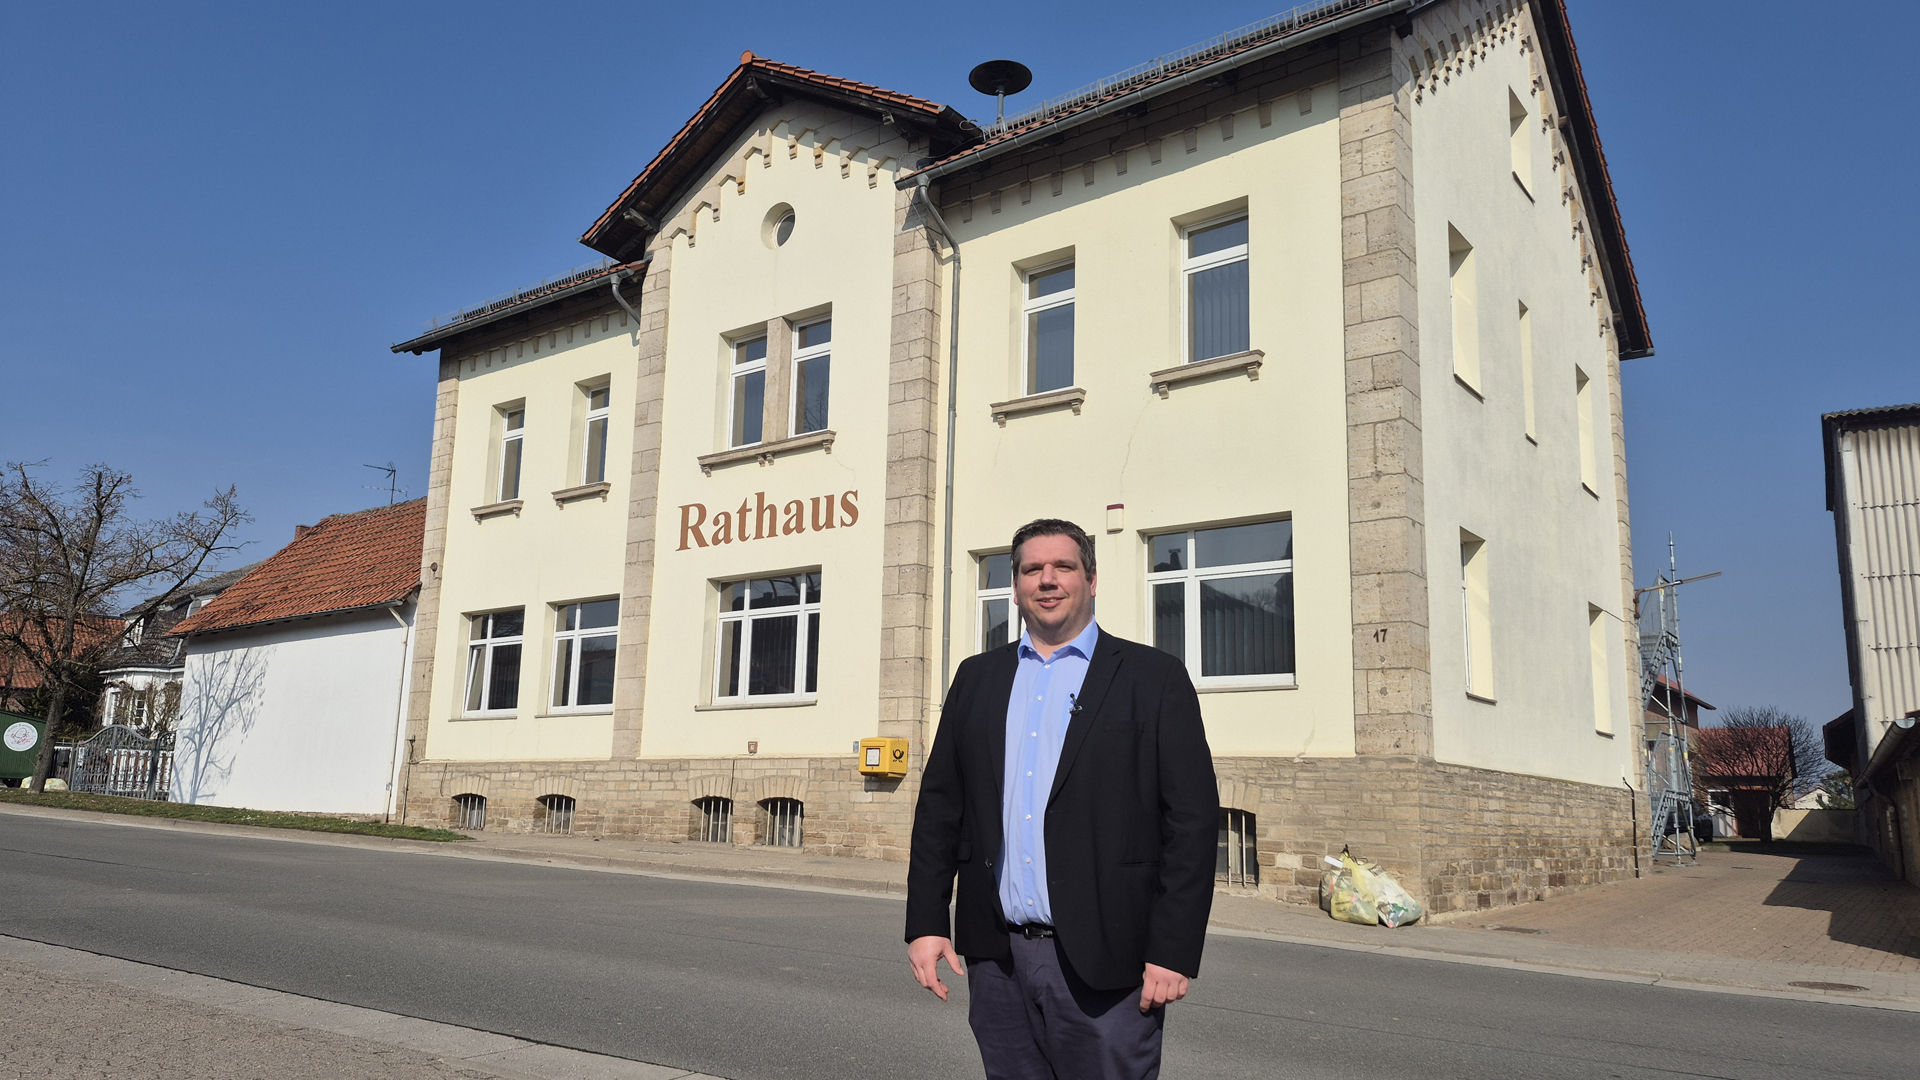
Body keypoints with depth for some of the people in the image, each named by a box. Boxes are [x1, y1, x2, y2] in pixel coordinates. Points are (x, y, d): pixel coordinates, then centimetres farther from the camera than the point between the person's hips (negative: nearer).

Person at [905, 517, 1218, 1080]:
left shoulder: (1154, 678, 0)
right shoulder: (977, 678, 12)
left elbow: (1193, 819, -5)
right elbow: (939, 805, 11)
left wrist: (1174, 951, -11)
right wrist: (925, 923, 3)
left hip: (1103, 965, -3)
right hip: (996, 958, 4)